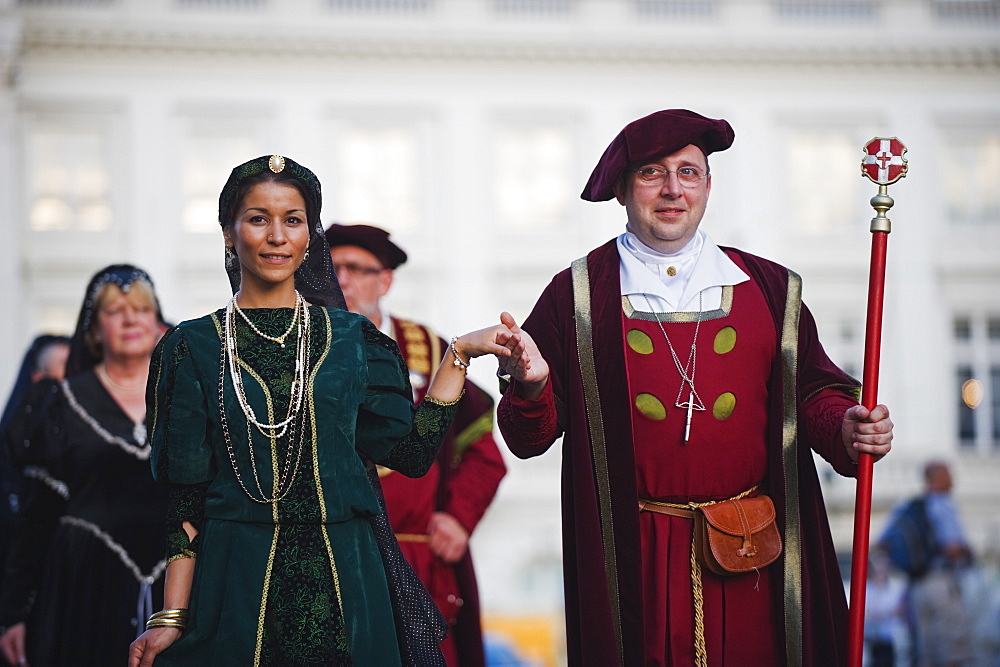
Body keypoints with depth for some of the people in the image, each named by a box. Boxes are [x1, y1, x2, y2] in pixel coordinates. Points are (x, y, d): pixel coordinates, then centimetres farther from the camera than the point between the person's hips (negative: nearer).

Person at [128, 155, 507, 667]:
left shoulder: (351, 338, 7)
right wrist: (171, 617, -7)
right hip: (237, 583, -1)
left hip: (346, 582, 2)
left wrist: (459, 355, -2)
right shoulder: (194, 347, 2)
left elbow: (411, 452, 0)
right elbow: (185, 499, -1)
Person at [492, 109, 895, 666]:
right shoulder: (576, 296, 2)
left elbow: (812, 391, 9)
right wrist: (530, 386, -21)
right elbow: (530, 438, 0)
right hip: (635, 562, -2)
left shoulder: (769, 288, 8)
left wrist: (846, 428, -12)